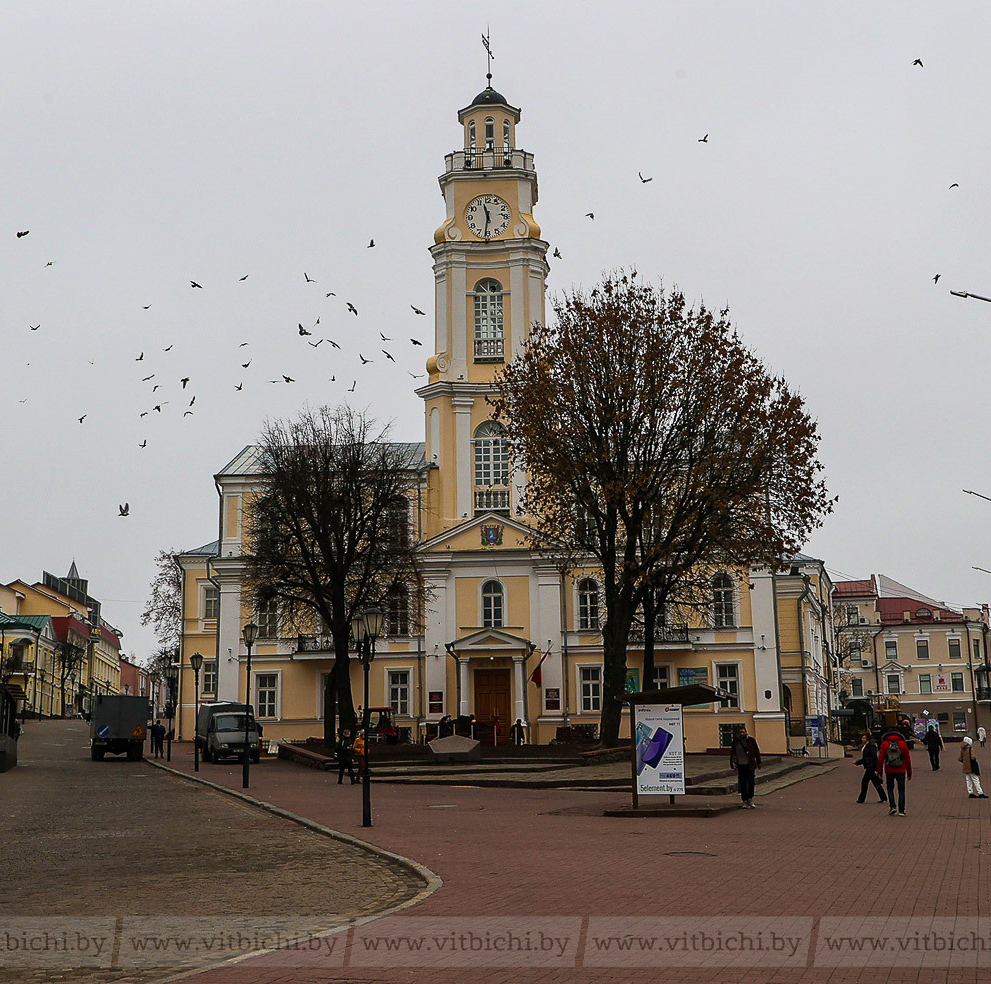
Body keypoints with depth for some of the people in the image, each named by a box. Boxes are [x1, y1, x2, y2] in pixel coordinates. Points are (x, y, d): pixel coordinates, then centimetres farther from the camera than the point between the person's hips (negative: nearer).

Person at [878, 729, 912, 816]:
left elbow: (880, 759, -1)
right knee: (901, 790, 5)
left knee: (890, 789, 14)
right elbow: (907, 759, 1)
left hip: (889, 771, 0)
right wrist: (909, 772, 8)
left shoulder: (884, 744, 2)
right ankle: (901, 810, 1)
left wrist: (880, 772, 5)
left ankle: (892, 806, -2)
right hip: (901, 771, 0)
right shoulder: (903, 744, 2)